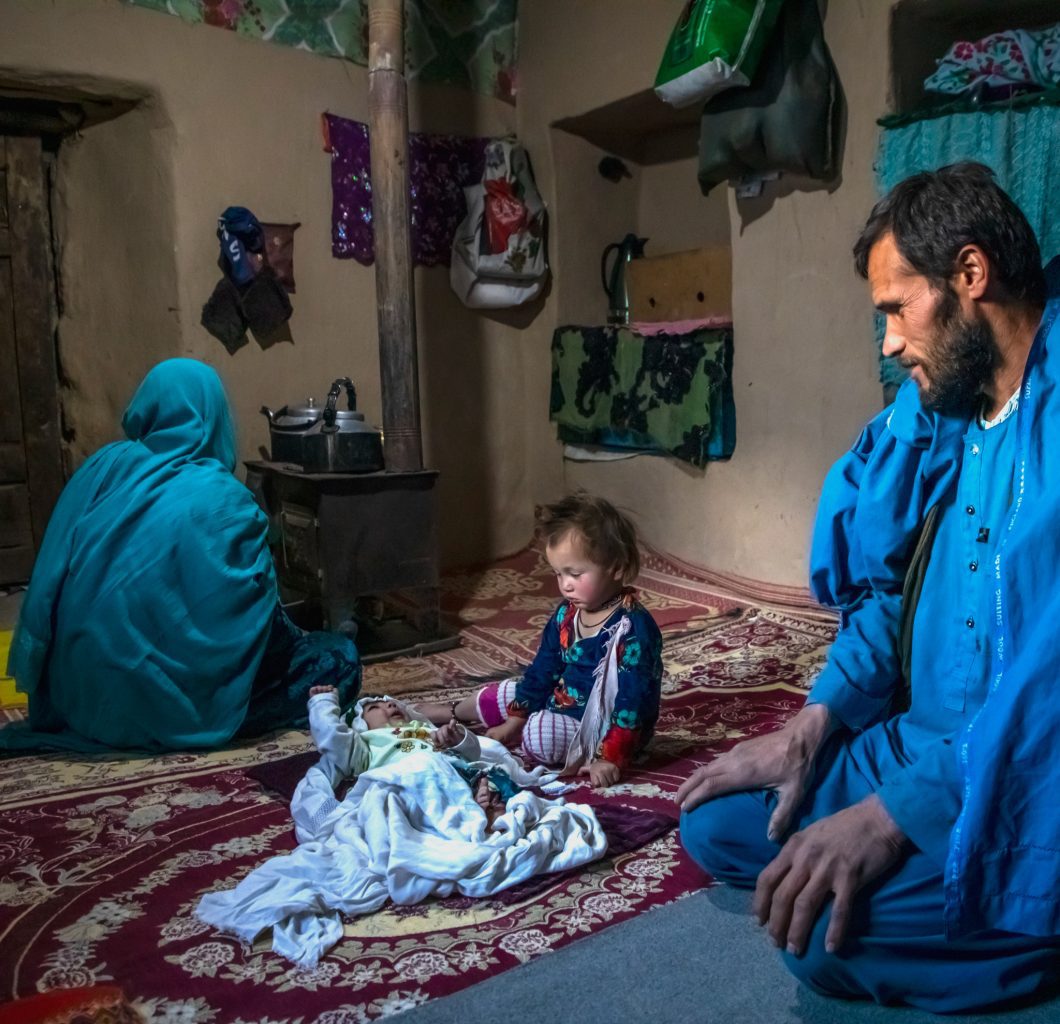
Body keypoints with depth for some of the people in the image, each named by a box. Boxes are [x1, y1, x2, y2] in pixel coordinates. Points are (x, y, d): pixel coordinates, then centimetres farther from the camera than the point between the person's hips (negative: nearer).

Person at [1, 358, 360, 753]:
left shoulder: (102, 467, 1)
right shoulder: (224, 501, -14)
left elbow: (49, 582, 7)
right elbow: (256, 616, -7)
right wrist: (296, 639, 14)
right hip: (166, 703, -6)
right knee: (339, 656, 7)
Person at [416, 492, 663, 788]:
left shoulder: (633, 628, -25)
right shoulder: (566, 614, 0)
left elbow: (632, 700, -27)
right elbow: (542, 669, 9)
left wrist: (612, 758, -29)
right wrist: (515, 719, 6)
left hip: (604, 727, -8)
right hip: (561, 702, 8)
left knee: (538, 735, -32)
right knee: (500, 696, 13)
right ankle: (450, 712, 38)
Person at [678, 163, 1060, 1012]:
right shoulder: (951, 416, 7)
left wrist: (895, 813, -28)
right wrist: (816, 722, 2)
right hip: (927, 746, 8)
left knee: (833, 929, -26)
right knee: (717, 823, 5)